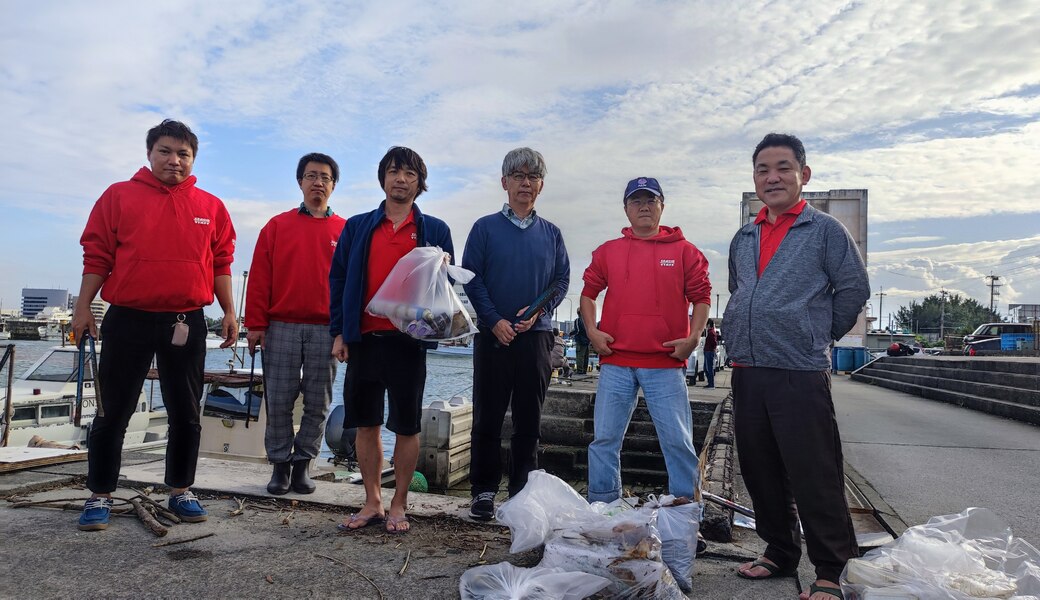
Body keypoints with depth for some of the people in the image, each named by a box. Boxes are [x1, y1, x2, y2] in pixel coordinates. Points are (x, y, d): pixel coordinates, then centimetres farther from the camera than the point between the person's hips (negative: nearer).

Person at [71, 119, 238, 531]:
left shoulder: (211, 207, 7)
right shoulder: (119, 196, 4)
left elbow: (220, 263, 8)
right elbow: (97, 256, 3)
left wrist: (229, 312, 3)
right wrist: (83, 308, -2)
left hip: (187, 323, 1)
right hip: (128, 320, -1)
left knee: (186, 414, 8)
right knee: (113, 412, 6)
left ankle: (181, 491, 22)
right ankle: (100, 496, 19)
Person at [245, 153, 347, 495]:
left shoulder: (345, 231, 8)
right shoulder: (278, 226, 9)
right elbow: (259, 278, 4)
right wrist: (255, 324, -2)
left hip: (326, 329, 0)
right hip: (281, 328, 0)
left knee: (318, 403, 5)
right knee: (278, 401, 3)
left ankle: (302, 464, 17)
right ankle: (280, 465, 16)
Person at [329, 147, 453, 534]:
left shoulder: (435, 231, 6)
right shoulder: (357, 227, 10)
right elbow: (338, 279, 9)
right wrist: (339, 332, 2)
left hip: (408, 341, -2)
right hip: (363, 339, 2)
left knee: (407, 427, 5)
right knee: (366, 425, 9)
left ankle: (399, 505, 20)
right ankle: (372, 503, 23)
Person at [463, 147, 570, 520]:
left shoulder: (551, 233, 12)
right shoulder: (485, 228, 5)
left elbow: (562, 280, 8)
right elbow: (471, 277, -2)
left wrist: (539, 311, -9)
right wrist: (494, 320, -12)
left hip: (536, 336, 2)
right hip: (493, 335, -2)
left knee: (529, 420, 7)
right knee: (488, 418, 2)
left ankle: (523, 492, 18)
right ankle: (483, 492, 13)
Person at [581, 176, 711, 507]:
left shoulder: (684, 251, 5)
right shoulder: (608, 251, 10)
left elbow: (701, 297, 5)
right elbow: (588, 293, 15)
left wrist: (693, 336, -7)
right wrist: (592, 330, 2)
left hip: (666, 364, -1)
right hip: (615, 362, 2)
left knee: (678, 441, 1)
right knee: (605, 439, 6)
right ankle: (601, 508, 19)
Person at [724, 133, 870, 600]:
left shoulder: (824, 230, 0)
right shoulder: (743, 239, 16)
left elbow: (854, 289, -1)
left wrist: (817, 335, 5)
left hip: (801, 374, -6)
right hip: (746, 373, 6)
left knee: (814, 479, -2)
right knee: (760, 473, 14)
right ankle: (779, 553, 30)